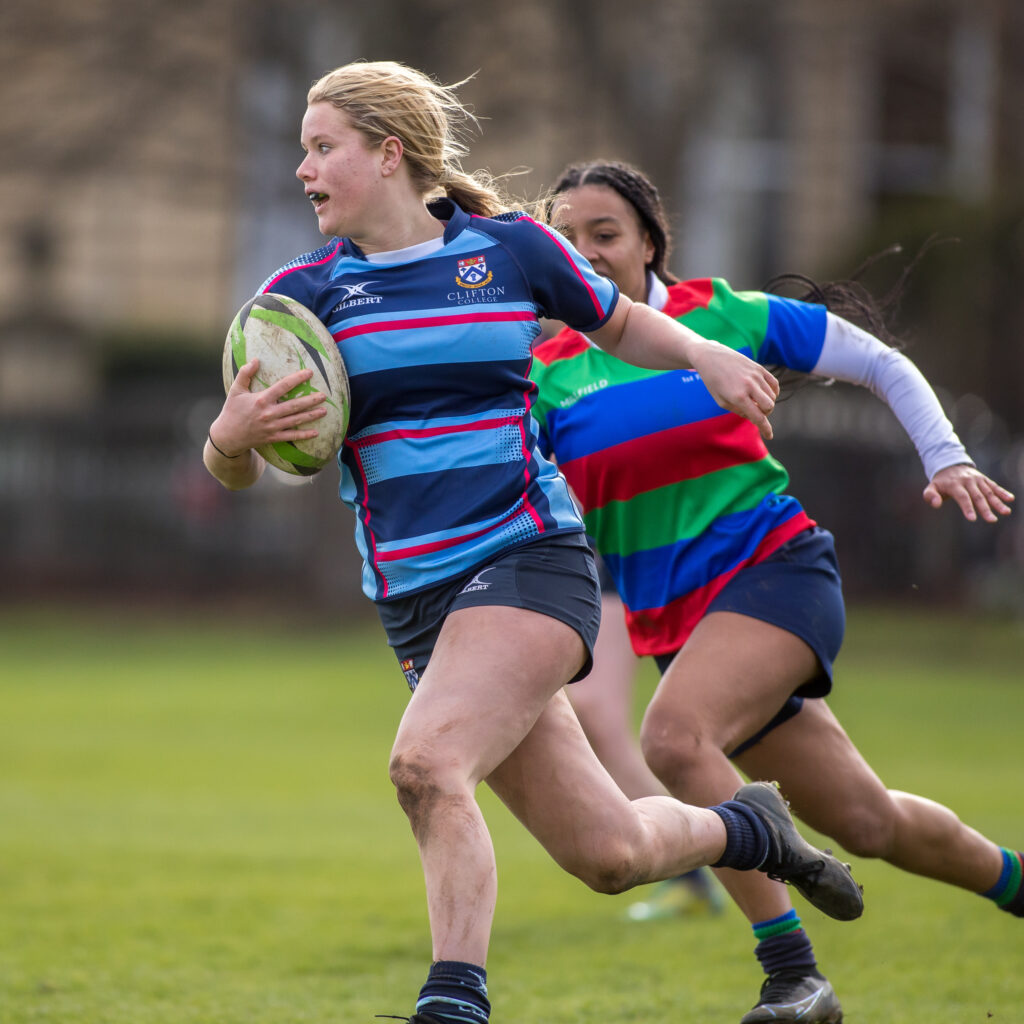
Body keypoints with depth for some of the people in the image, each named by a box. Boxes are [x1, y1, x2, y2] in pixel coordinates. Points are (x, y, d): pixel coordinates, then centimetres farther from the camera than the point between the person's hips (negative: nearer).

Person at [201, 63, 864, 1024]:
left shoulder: (510, 247, 2)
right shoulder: (303, 292, 4)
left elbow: (620, 323, 20)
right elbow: (235, 472, 0)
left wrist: (707, 356, 1)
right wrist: (234, 431, -24)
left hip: (529, 557, -3)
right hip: (415, 600, 3)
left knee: (427, 762, -29)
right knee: (610, 854, 2)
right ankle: (749, 828, 32)